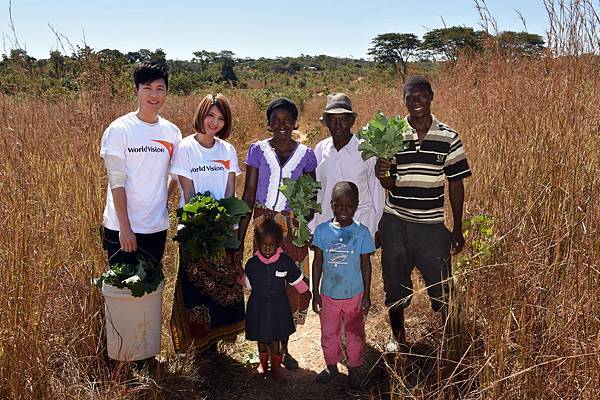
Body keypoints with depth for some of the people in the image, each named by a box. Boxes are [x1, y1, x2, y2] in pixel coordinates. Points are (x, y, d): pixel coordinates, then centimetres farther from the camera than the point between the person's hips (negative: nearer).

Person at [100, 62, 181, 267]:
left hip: (157, 228, 4)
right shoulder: (119, 130, -9)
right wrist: (125, 227, -15)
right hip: (122, 228, -4)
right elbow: (116, 181, -12)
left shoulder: (172, 132, 4)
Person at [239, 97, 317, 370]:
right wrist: (239, 238, -3)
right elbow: (248, 196, 1)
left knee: (293, 284, 1)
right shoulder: (258, 150, 1)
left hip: (294, 228, 1)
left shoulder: (305, 154, 4)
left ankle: (284, 347, 21)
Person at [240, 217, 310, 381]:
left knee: (277, 339, 11)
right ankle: (263, 363, 43)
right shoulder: (252, 263, -11)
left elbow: (298, 281, 1)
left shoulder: (285, 261, -14)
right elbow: (248, 284, 3)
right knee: (261, 338, 19)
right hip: (258, 307, 1)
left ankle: (276, 366, 35)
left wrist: (306, 294, 12)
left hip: (279, 307, -1)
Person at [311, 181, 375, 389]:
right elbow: (318, 263, -3)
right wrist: (315, 293, -1)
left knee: (355, 333, 16)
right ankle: (331, 365, 41)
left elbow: (365, 265, -4)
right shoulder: (322, 230, -10)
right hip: (328, 294, 1)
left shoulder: (362, 232, -13)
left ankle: (353, 368, 37)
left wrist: (367, 295, -2)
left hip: (354, 294, -1)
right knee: (329, 333, 18)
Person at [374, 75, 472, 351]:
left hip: (432, 225, -1)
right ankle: (397, 336, 34)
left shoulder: (448, 137, -2)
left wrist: (457, 230, 2)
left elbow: (456, 185, 2)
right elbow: (391, 184, 1)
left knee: (441, 286, 4)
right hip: (395, 223, 1)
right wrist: (382, 175, -23)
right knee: (394, 284, 13)